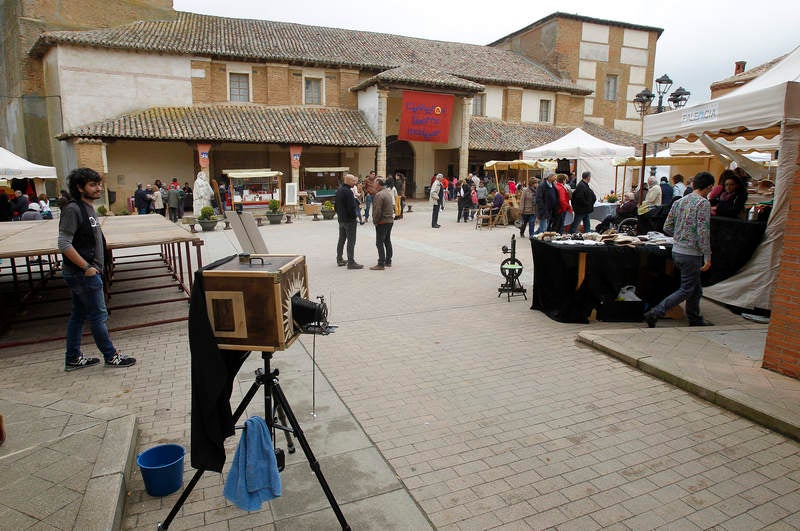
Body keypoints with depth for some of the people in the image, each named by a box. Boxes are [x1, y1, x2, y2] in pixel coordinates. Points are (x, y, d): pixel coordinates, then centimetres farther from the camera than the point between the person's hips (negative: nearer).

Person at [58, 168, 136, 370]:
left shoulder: (89, 208, 11)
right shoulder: (73, 209, -17)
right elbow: (64, 244, -22)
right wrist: (86, 267, -21)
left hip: (83, 272, 9)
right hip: (83, 273, -9)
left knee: (78, 314, 15)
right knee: (98, 315, 0)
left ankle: (73, 358, 25)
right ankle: (111, 356, 11)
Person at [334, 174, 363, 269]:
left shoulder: (339, 190, 11)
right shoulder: (348, 191, -19)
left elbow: (336, 205, 18)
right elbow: (352, 207, -21)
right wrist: (354, 216, -8)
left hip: (341, 219, 10)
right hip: (349, 220, -10)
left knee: (341, 240, 17)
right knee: (351, 241, -6)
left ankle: (339, 259, 25)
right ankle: (351, 262, -6)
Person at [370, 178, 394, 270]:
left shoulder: (379, 195, -19)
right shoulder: (388, 192, 10)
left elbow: (377, 211, -22)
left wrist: (375, 221, -9)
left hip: (382, 222, -9)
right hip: (390, 220, 9)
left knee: (380, 243, -5)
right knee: (387, 241, 16)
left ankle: (381, 264, -5)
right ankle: (388, 261, 23)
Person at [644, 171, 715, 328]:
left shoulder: (678, 202, 7)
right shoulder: (703, 203, -14)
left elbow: (667, 227, 8)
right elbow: (703, 232, -19)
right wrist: (707, 256, -16)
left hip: (676, 250, 8)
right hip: (691, 253, -8)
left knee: (695, 287, 20)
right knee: (686, 290, 0)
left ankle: (695, 320, 30)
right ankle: (654, 313, -8)